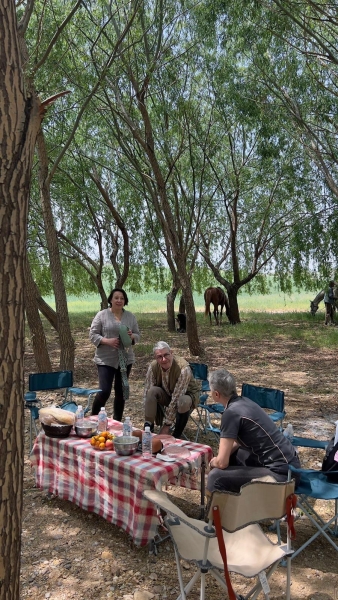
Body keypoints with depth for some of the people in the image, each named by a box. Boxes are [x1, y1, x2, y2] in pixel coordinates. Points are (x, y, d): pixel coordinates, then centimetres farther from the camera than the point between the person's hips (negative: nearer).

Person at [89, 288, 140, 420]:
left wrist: (132, 336, -12)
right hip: (106, 359, -4)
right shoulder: (102, 315, -5)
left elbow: (137, 335, 10)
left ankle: (117, 422, 27)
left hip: (125, 359, 4)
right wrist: (107, 341, -20)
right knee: (104, 391, -9)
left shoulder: (130, 316, 7)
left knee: (121, 392, 12)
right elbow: (93, 334, -5)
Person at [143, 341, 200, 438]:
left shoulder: (184, 368, -35)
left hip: (187, 393, -3)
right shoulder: (153, 366, -20)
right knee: (152, 391, -28)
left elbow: (176, 399, -33)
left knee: (183, 402, -38)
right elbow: (147, 393, -17)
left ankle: (176, 435, -15)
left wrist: (167, 424, -30)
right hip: (167, 393, 3)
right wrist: (147, 420, -23)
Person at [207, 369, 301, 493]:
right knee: (230, 455, 22)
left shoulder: (231, 413, -19)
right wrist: (220, 457, 11)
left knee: (216, 476, -12)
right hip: (287, 462, 9)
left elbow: (222, 463, -18)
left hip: (281, 473, -9)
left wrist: (213, 462, 4)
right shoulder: (243, 402, 7)